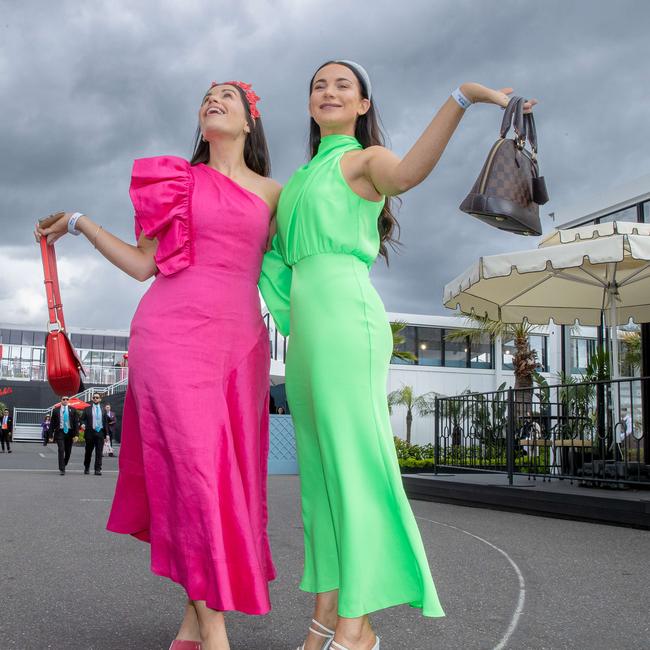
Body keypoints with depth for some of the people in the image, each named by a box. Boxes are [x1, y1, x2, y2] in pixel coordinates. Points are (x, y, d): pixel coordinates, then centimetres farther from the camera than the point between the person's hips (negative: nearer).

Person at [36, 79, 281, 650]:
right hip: (175, 331, -2)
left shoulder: (273, 193, 16)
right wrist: (79, 223, 11)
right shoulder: (179, 181, 13)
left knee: (229, 473, 0)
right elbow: (143, 264, 12)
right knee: (194, 464, -12)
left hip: (238, 340, 2)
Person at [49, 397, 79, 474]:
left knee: (68, 452, 8)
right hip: (59, 432, -2)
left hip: (69, 433, 2)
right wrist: (51, 435, 1)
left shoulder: (73, 410, 4)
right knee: (61, 450, -10)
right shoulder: (56, 410, 4)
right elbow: (52, 423, 5)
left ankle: (63, 465, 32)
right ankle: (62, 469, -6)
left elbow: (76, 423, 1)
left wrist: (76, 434, -7)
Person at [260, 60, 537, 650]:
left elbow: (405, 174, -20)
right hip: (305, 320, 8)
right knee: (318, 467, 6)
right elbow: (279, 246, 29)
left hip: (343, 312, -8)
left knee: (352, 461, -9)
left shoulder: (365, 158, 5)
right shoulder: (304, 176, 26)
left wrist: (462, 98, -32)